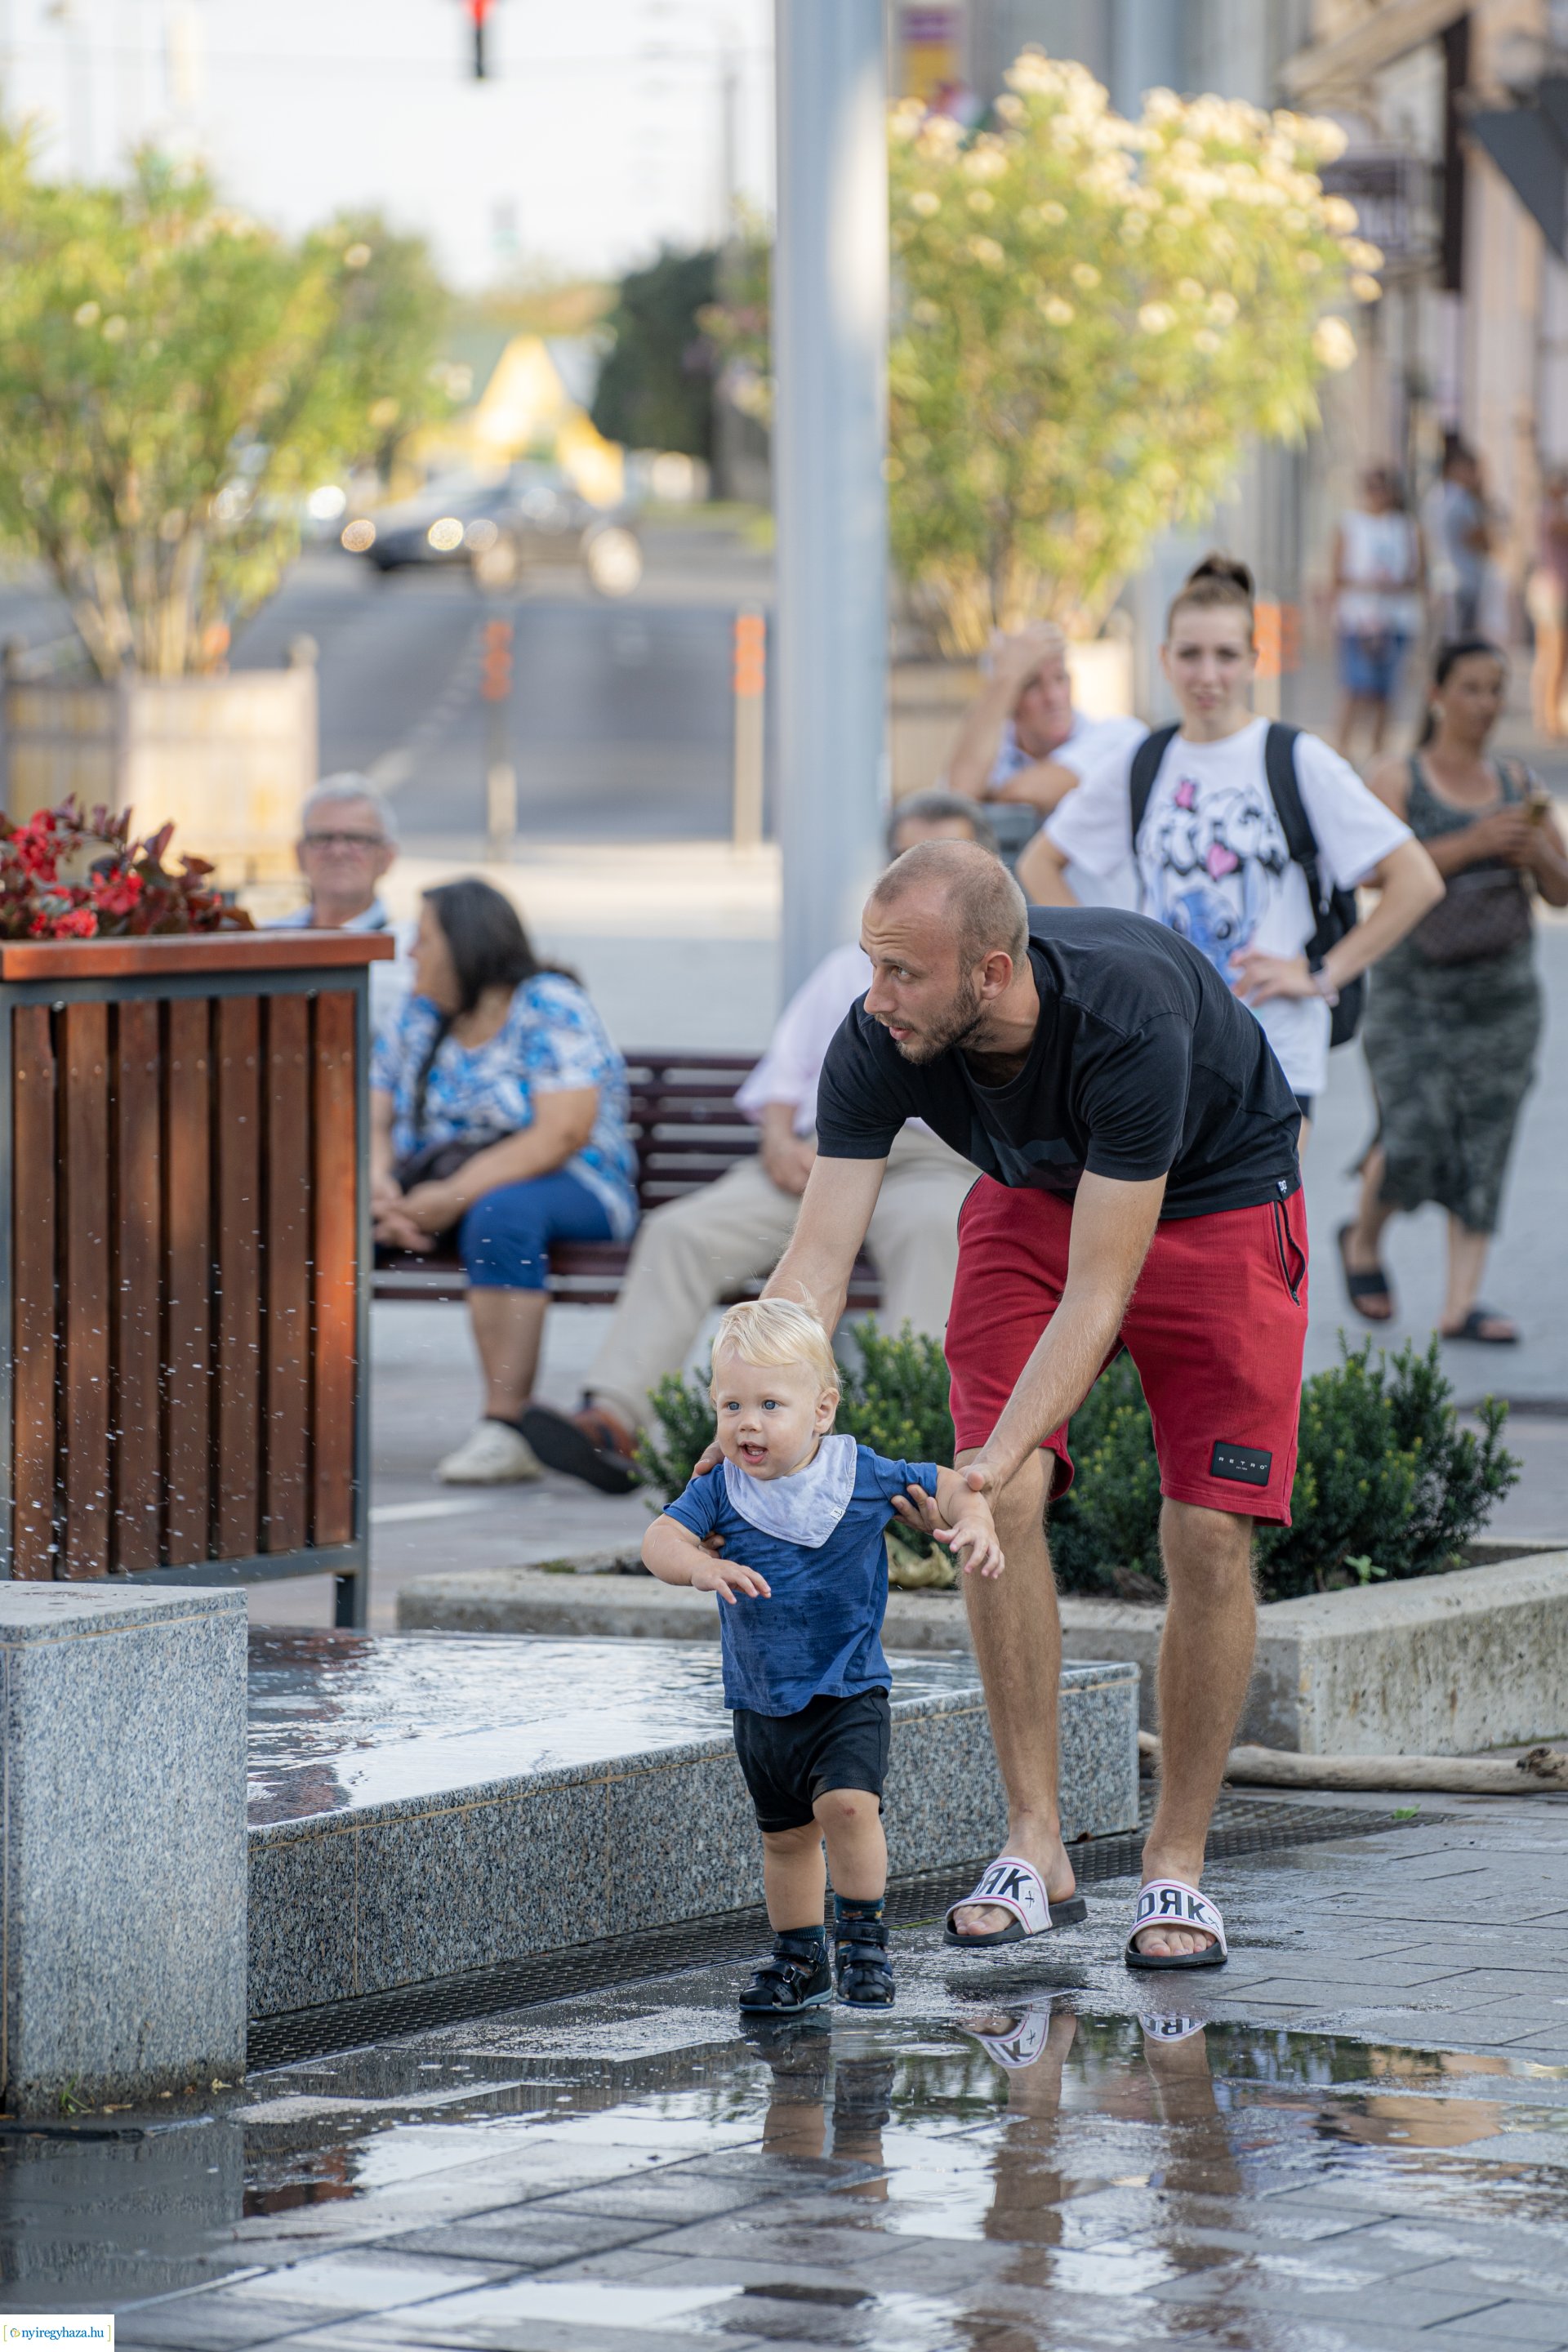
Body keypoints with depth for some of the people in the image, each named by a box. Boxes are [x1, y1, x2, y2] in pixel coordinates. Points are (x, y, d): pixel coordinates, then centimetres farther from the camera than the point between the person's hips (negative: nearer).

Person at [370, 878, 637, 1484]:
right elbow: (373, 1121, 6)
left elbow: (562, 1135, -21)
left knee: (499, 1212, -40)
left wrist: (454, 1197, -27)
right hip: (438, 1184, 6)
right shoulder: (419, 1016, 12)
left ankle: (506, 1430, -42)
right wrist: (380, 1185, -17)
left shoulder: (550, 1008, -9)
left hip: (565, 1189, -6)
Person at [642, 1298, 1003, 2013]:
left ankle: (863, 1938, -5)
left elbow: (943, 1486, 2)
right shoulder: (720, 1490, -7)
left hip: (847, 1692, -3)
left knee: (847, 1803, -22)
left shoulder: (860, 1475, -9)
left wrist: (973, 1522, -19)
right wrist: (703, 1567, -41)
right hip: (760, 1702, 3)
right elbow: (661, 1539, -20)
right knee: (785, 1833, 13)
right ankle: (799, 1957, 29)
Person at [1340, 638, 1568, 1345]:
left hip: (1502, 990, 4)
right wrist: (1473, 844, -23)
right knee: (1413, 1143, -12)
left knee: (1485, 1142, -3)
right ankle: (1363, 1241, 18)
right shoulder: (1398, 780, -2)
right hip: (1414, 988, -4)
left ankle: (1461, 1304, -2)